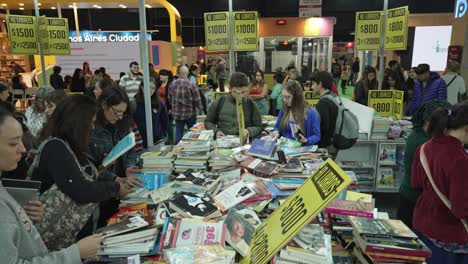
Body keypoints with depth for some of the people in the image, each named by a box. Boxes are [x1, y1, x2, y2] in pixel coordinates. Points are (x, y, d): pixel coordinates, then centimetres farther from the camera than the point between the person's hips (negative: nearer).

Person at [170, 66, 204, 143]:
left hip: (177, 113, 3)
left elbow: (170, 98, 7)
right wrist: (201, 109, 7)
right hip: (190, 113, -2)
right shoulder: (192, 85, -14)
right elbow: (197, 100, -9)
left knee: (178, 133, 9)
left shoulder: (173, 84, -3)